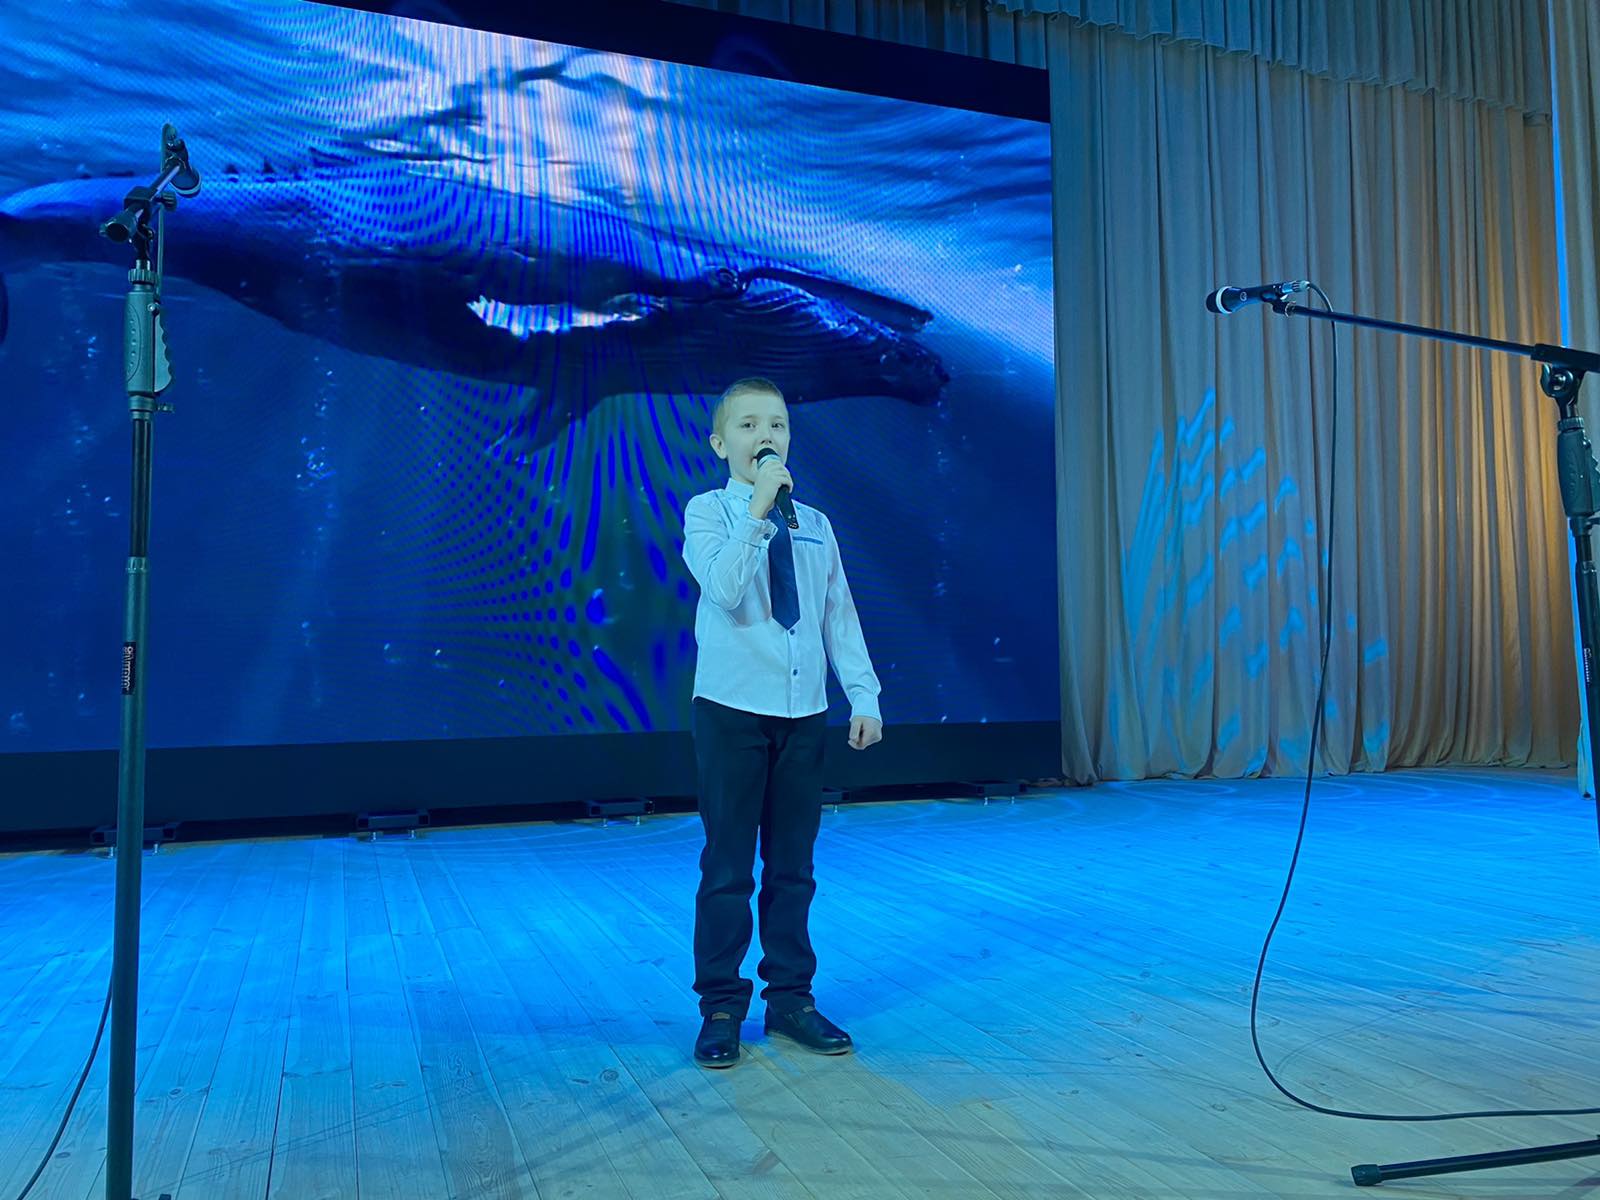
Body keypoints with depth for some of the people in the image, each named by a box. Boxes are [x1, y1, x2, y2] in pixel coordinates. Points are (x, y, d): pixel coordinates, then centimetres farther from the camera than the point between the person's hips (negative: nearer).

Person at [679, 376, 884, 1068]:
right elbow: (724, 589, -20)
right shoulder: (707, 512, -2)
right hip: (733, 709, -4)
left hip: (804, 712, 4)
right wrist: (758, 507, -22)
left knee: (793, 863, 11)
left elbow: (839, 616, 10)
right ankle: (721, 1007, 17)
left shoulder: (814, 526, 11)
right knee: (728, 865, 3)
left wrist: (864, 696, 4)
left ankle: (790, 998, 24)